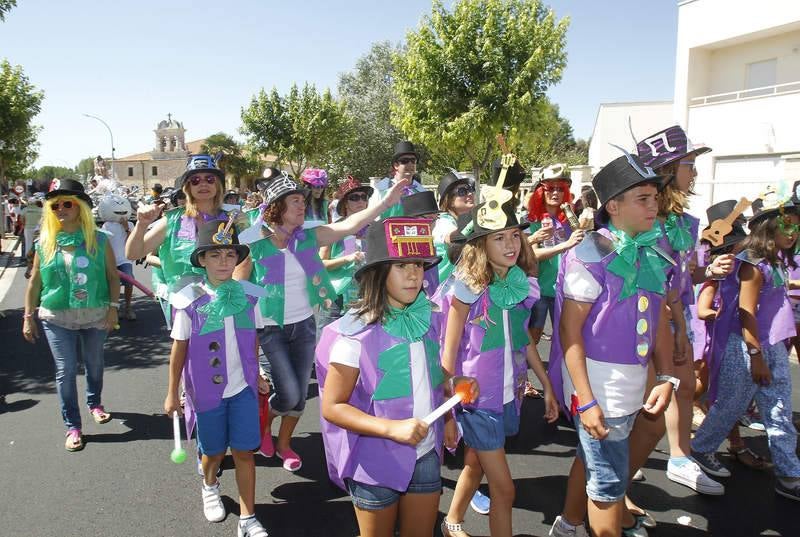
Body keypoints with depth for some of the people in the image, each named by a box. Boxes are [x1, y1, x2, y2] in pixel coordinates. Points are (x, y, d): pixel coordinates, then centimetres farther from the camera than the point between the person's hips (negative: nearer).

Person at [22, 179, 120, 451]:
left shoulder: (98, 239, -3)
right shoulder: (45, 243, 1)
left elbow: (113, 275, -1)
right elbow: (35, 281, 5)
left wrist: (113, 307, -7)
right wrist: (28, 316, 4)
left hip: (95, 316, 0)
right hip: (57, 318, 0)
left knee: (94, 364, 16)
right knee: (65, 371, 1)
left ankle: (94, 403, 41)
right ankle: (72, 427, 11)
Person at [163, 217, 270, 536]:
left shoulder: (249, 294, -5)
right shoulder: (189, 300, -13)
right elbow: (179, 348, -5)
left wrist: (256, 375, 14)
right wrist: (172, 393, 0)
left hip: (243, 387, 1)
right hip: (206, 390, -1)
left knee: (245, 451, 4)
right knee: (215, 451, 17)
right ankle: (209, 486, 51)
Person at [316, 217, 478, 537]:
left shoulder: (429, 319, -2)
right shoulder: (356, 332, -20)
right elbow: (333, 406, -18)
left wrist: (447, 416, 2)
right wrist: (392, 428, -28)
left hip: (426, 454, 5)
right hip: (376, 462, -4)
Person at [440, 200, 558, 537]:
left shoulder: (523, 284, -2)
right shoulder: (468, 288, -17)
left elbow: (524, 339, 10)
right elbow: (450, 350, -10)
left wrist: (547, 386, 12)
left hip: (510, 392, 5)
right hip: (476, 395, -5)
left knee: (475, 464, 24)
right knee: (504, 488, 1)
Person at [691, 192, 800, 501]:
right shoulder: (753, 264, -16)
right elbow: (746, 314, -19)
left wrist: (773, 350, 14)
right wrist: (756, 356, -19)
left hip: (773, 346, 8)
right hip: (746, 348, -8)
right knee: (731, 406, 7)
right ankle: (701, 449, 27)